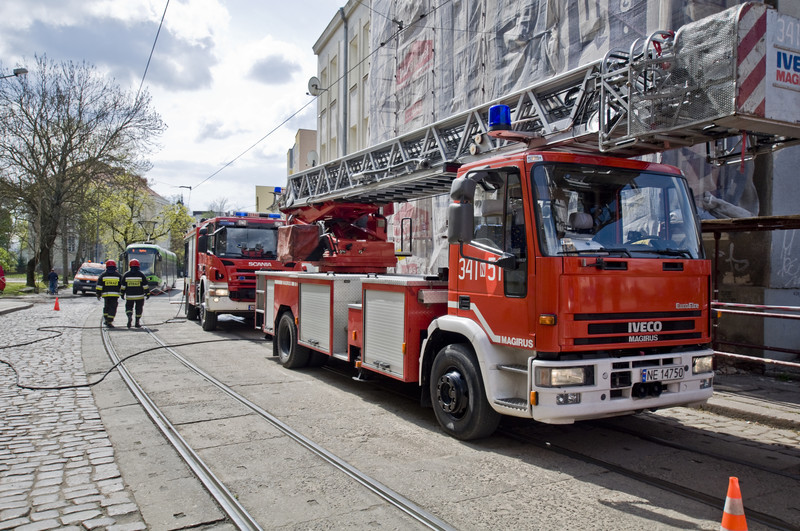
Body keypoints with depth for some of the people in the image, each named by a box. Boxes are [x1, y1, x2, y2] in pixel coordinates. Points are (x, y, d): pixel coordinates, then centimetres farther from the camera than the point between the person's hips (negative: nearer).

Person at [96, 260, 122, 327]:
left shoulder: (103, 275, 4)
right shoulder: (118, 275, 4)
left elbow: (99, 286, 1)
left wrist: (98, 294, 5)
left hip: (105, 294, 2)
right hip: (115, 294, -2)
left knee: (106, 307, 20)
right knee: (112, 308, -2)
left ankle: (106, 320, 23)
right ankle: (109, 322, -10)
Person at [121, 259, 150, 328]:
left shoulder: (126, 275, 2)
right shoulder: (141, 274, -4)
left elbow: (122, 286, 5)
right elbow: (146, 285, -4)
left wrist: (122, 294, 14)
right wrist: (147, 293, 3)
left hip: (129, 296, 1)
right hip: (140, 296, -1)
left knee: (129, 307, 13)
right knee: (138, 309, 9)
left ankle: (129, 316, -16)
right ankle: (137, 323, 11)